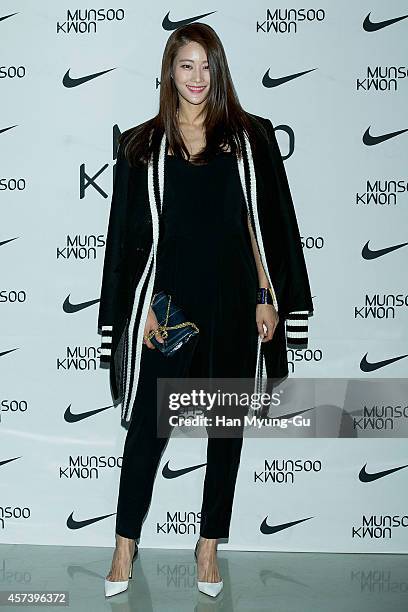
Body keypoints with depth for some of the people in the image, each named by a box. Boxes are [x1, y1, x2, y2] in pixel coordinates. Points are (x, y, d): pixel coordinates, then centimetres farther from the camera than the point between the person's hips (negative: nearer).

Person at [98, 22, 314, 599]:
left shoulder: (250, 137, 5)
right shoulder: (142, 145, 5)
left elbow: (265, 225, 4)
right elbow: (133, 233, 4)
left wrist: (267, 298, -2)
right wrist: (142, 306, -3)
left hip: (233, 301, 1)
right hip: (166, 300, 0)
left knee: (227, 428, 9)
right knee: (146, 426, 4)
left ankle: (209, 546, 26)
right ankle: (126, 544, 21)